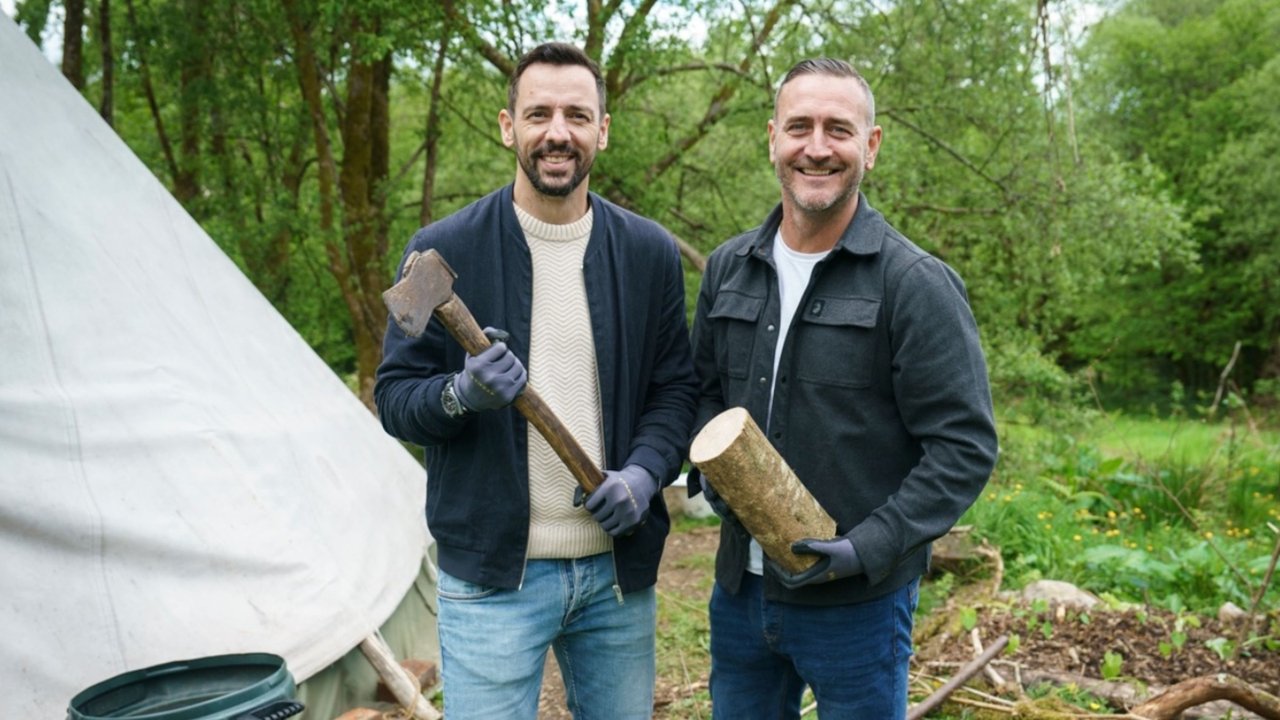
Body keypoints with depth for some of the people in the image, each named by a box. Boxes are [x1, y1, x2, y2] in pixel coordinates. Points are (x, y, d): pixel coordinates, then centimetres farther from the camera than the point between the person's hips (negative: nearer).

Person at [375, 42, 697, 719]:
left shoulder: (649, 252, 3)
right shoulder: (442, 250, -5)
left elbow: (674, 388, 8)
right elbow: (394, 396, -2)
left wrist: (645, 471, -11)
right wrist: (461, 394, -24)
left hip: (619, 567, 3)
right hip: (491, 570, -3)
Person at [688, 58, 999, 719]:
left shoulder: (916, 284, -12)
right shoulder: (727, 269, 4)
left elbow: (965, 447, -13)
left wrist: (869, 548, -20)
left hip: (859, 606, -4)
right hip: (740, 588, 5)